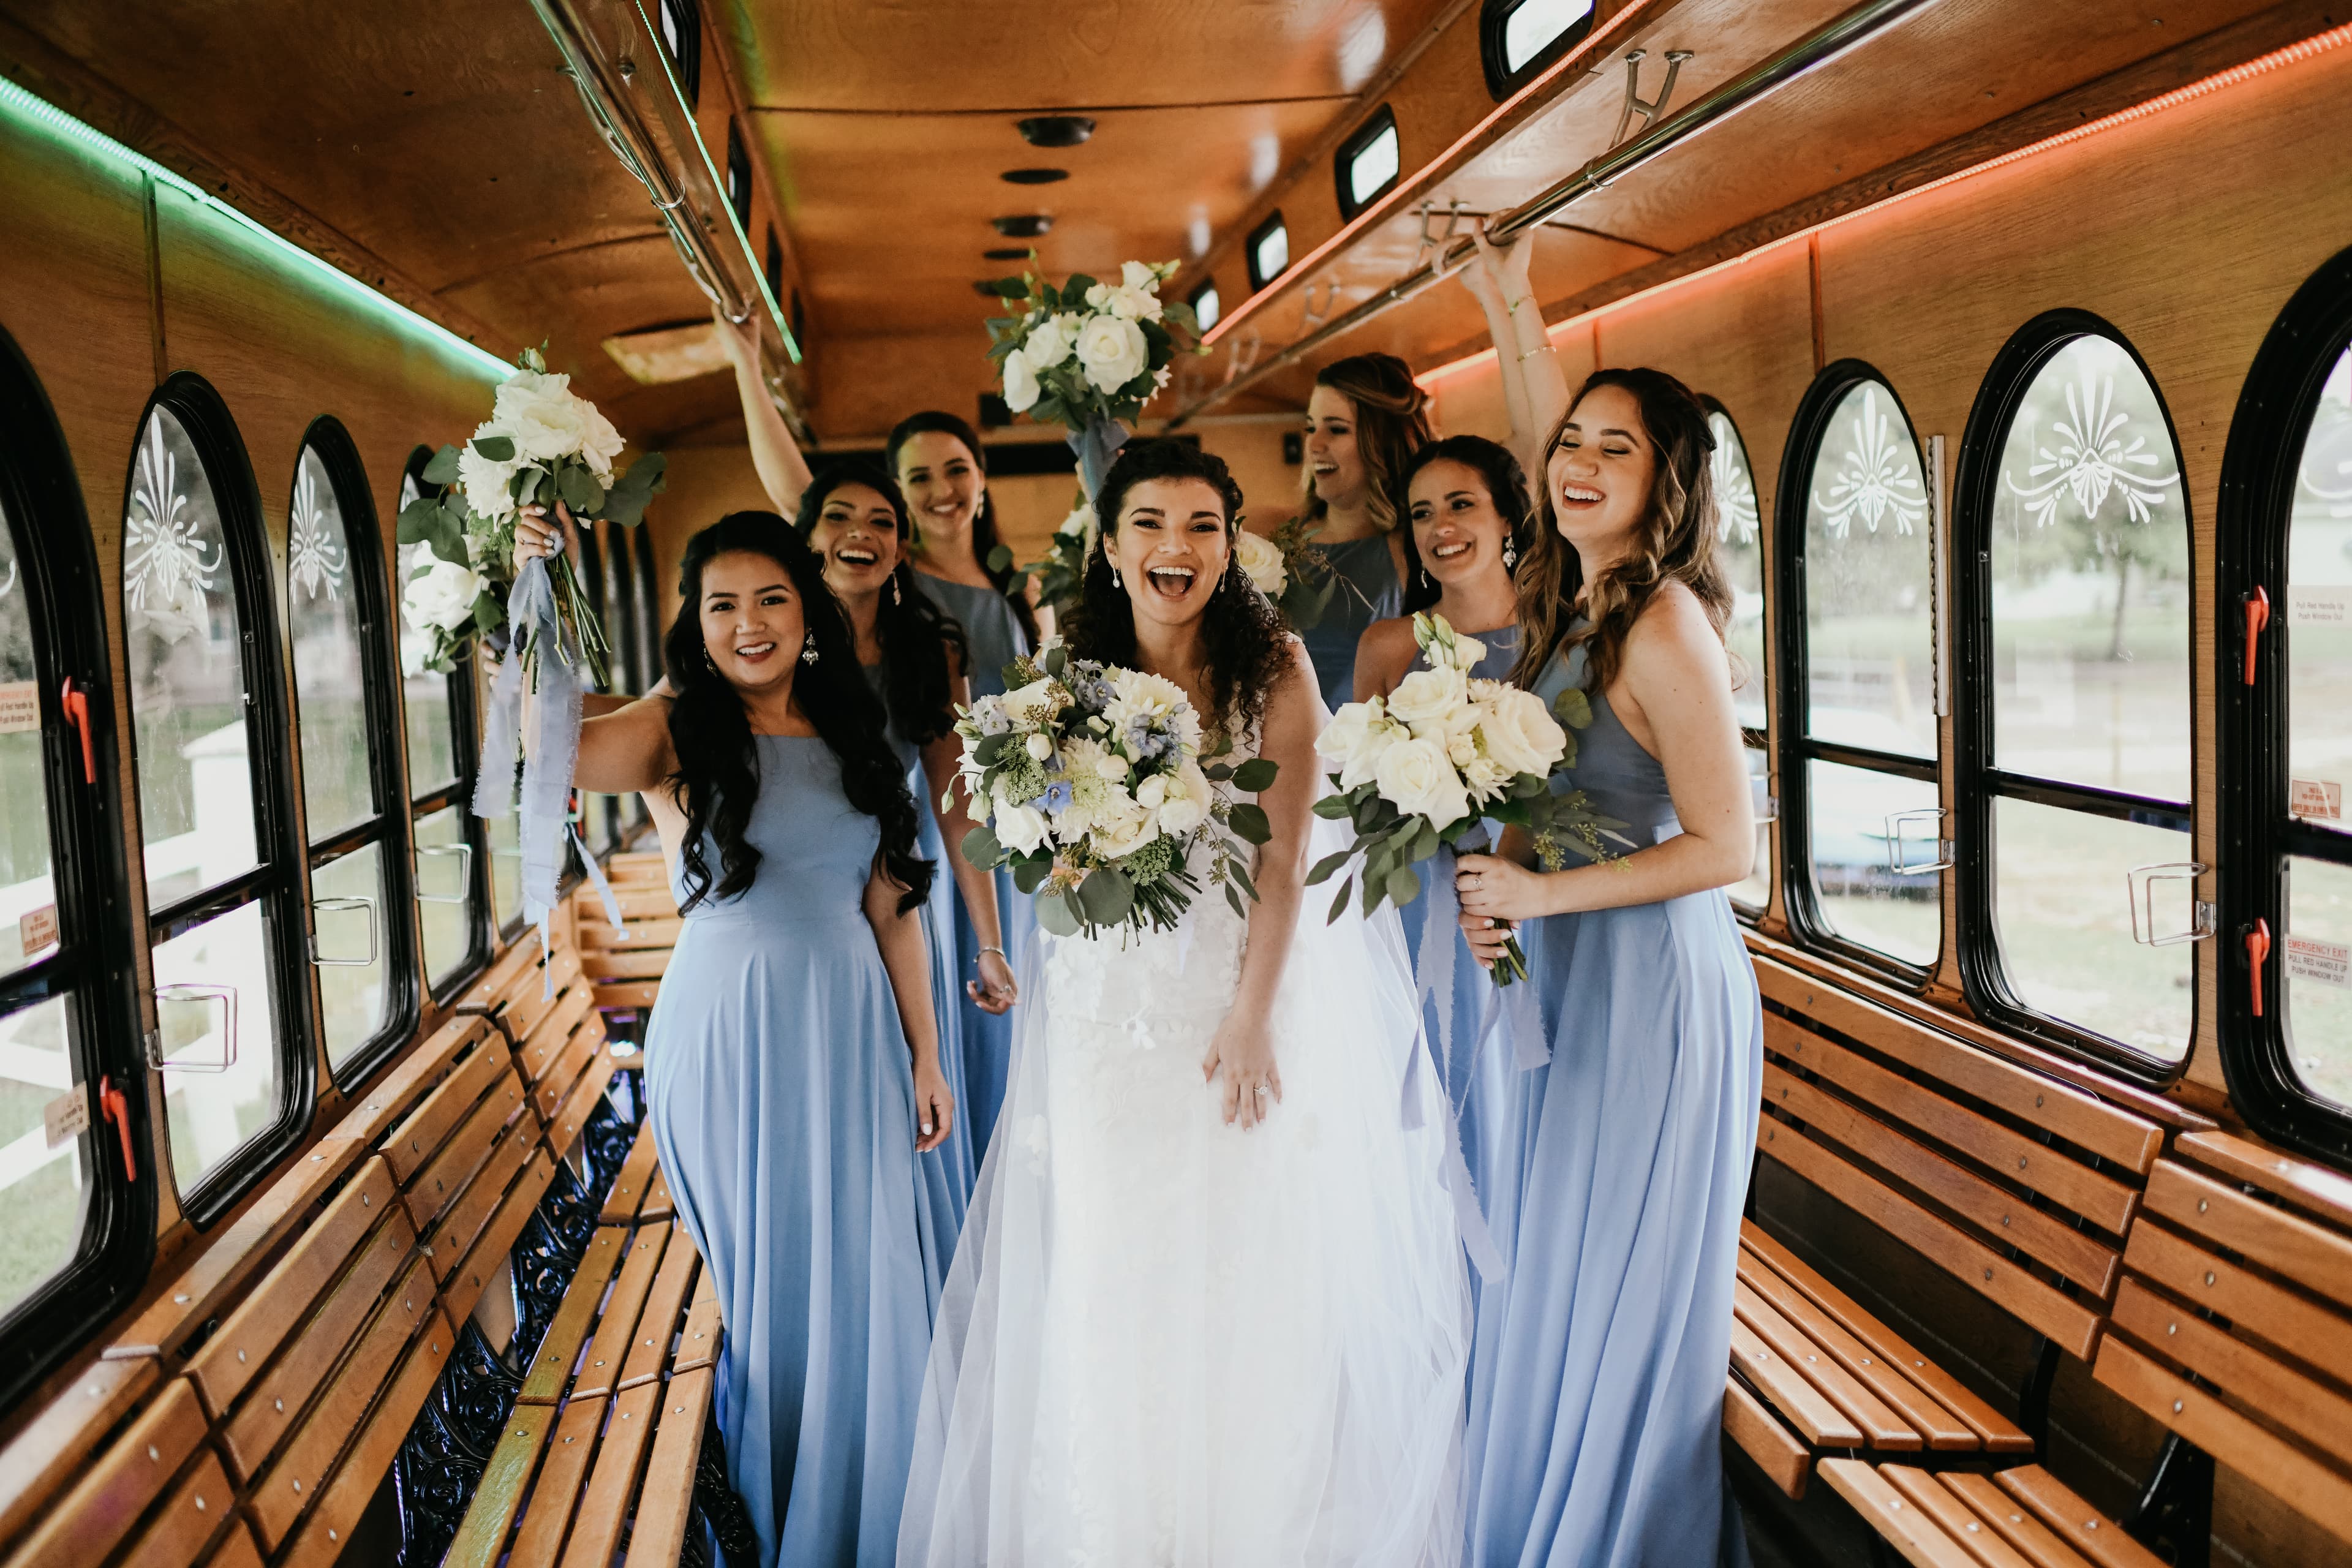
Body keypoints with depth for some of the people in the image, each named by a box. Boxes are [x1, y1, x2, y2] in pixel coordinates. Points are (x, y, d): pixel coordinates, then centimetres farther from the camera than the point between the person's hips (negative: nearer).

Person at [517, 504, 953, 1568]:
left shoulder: (852, 737, 8)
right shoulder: (675, 734, -3)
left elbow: (892, 907, 9)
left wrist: (925, 1058, 9)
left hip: (850, 1036, 4)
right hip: (727, 1040, -3)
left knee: (867, 1288, 11)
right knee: (763, 1285, 9)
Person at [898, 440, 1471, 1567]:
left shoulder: (1274, 668, -6)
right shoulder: (1073, 676, 2)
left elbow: (1286, 859, -10)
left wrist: (1251, 1016, -15)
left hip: (1254, 986, -2)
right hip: (1114, 1008, 2)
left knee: (1257, 1273, 5)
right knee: (1112, 1274, 6)